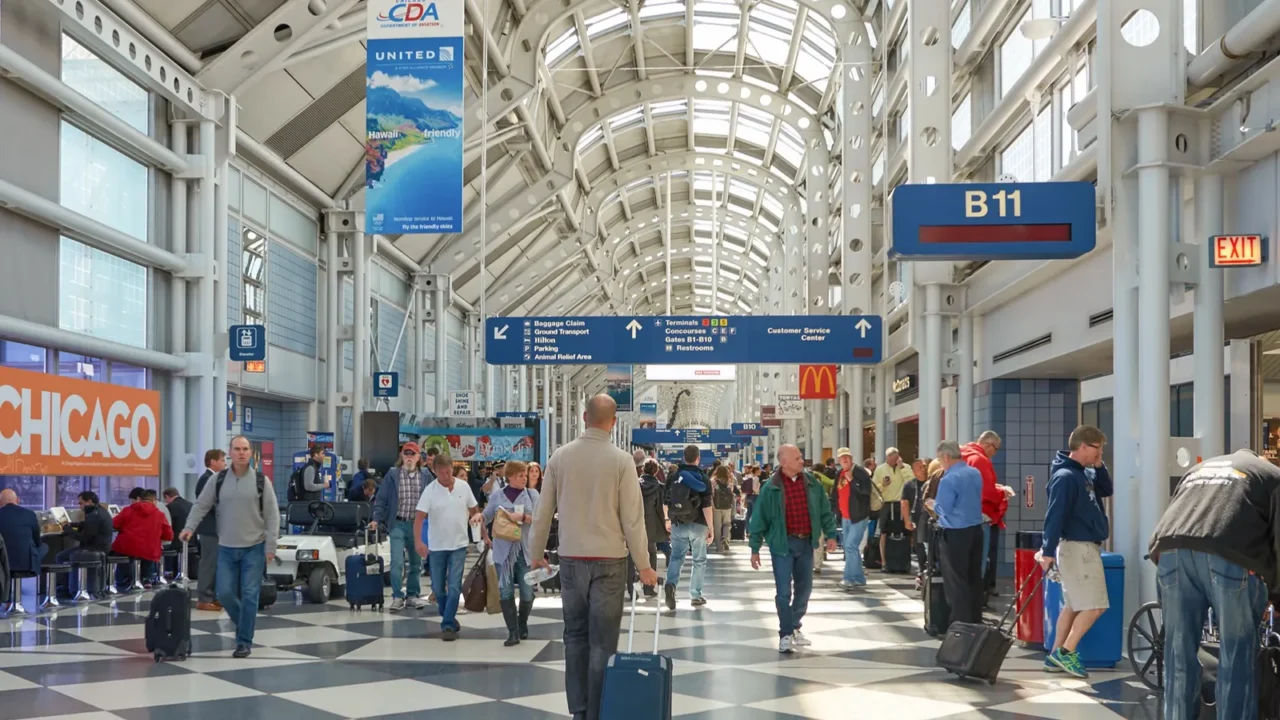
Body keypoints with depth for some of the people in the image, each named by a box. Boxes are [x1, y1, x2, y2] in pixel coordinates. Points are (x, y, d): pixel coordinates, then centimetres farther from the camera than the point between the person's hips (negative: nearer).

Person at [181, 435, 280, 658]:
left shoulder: (261, 481, -2)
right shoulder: (218, 480, 3)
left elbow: (272, 516, -3)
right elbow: (201, 506, 6)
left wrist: (271, 546, -8)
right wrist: (189, 528, -11)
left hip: (254, 548, -2)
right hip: (226, 548, 2)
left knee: (249, 595, -3)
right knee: (225, 593, 1)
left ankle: (244, 642, 6)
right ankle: (243, 623, 29)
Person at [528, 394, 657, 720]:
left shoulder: (560, 456, -1)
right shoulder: (621, 459, -9)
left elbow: (543, 512, 3)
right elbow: (633, 518, -8)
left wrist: (536, 554, 17)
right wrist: (643, 564, 2)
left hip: (571, 559, 3)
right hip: (609, 560, -3)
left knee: (575, 636, 13)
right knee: (602, 641, 3)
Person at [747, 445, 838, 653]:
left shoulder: (812, 483, 2)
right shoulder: (771, 488, -10)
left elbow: (825, 510, 11)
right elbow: (759, 519, -6)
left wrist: (830, 534, 5)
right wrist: (755, 549, -5)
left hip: (806, 543, 4)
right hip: (782, 544, -4)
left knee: (804, 588, 13)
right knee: (784, 591, -4)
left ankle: (794, 628, 29)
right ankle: (785, 634, 5)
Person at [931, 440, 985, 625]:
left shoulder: (948, 479, -19)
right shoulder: (976, 473, 6)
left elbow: (943, 509, -17)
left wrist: (933, 505, 4)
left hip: (955, 534, -8)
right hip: (976, 529, 8)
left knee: (956, 581, 2)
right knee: (974, 578, 14)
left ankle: (961, 623, 4)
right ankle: (975, 621, 21)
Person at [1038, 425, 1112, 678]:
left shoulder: (1084, 473, 11)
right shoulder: (1066, 476, -17)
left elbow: (1107, 490, 22)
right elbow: (1054, 515, -22)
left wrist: (1099, 466, 5)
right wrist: (1048, 551, -25)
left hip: (1086, 547, 10)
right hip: (1077, 547, -10)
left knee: (1073, 605, 12)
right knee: (1094, 606, -9)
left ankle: (1056, 655, 15)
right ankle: (1066, 652, -5)